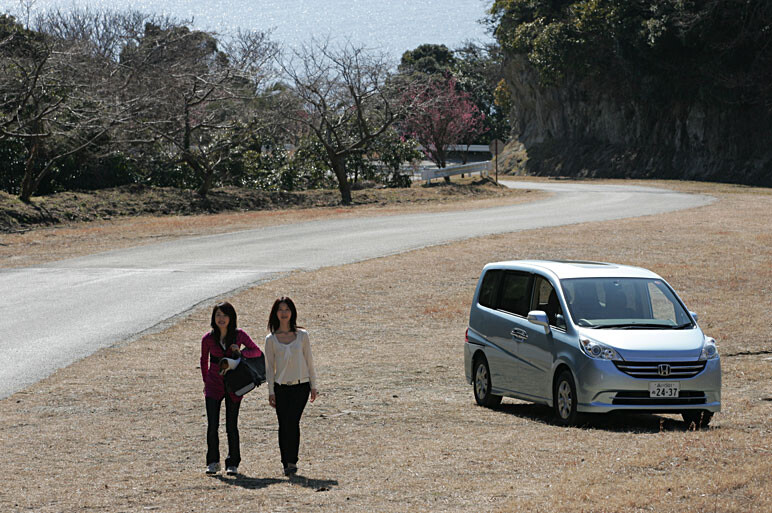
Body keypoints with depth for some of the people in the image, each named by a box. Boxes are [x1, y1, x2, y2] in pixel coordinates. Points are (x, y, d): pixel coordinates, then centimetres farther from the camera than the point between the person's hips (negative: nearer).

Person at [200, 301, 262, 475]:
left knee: (232, 426, 0)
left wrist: (241, 352, -16)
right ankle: (213, 462, 9)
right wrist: (206, 381, 17)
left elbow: (257, 351, 2)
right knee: (212, 425, -4)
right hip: (214, 385, 1)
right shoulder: (208, 339, -3)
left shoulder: (239, 335, -5)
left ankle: (233, 464, 10)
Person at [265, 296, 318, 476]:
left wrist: (313, 386, 7)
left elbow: (309, 361, 9)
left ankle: (292, 461, -13)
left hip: (301, 386, -1)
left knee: (292, 422, -15)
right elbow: (269, 366, 6)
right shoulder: (271, 339, 5)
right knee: (283, 425, 1)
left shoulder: (302, 335, 5)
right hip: (281, 387, 1)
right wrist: (271, 391, 1)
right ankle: (287, 463, 10)